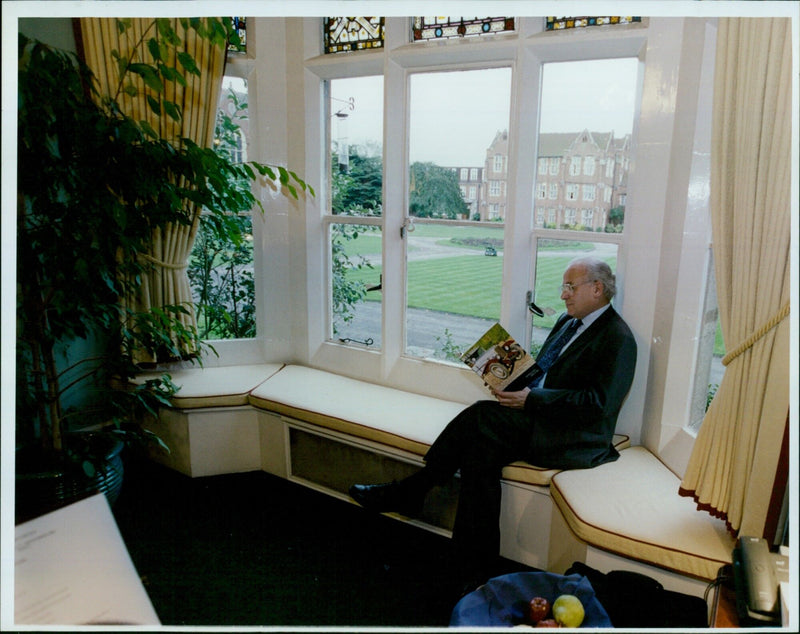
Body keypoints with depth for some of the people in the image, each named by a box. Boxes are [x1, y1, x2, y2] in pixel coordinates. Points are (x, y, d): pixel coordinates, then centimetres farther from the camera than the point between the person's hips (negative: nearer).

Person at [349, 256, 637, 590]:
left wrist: (532, 398, -20)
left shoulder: (618, 338, -8)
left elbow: (599, 402, -18)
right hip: (536, 418, 8)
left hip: (572, 437, -8)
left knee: (482, 416, -25)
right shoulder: (567, 321, 20)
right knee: (481, 451, -19)